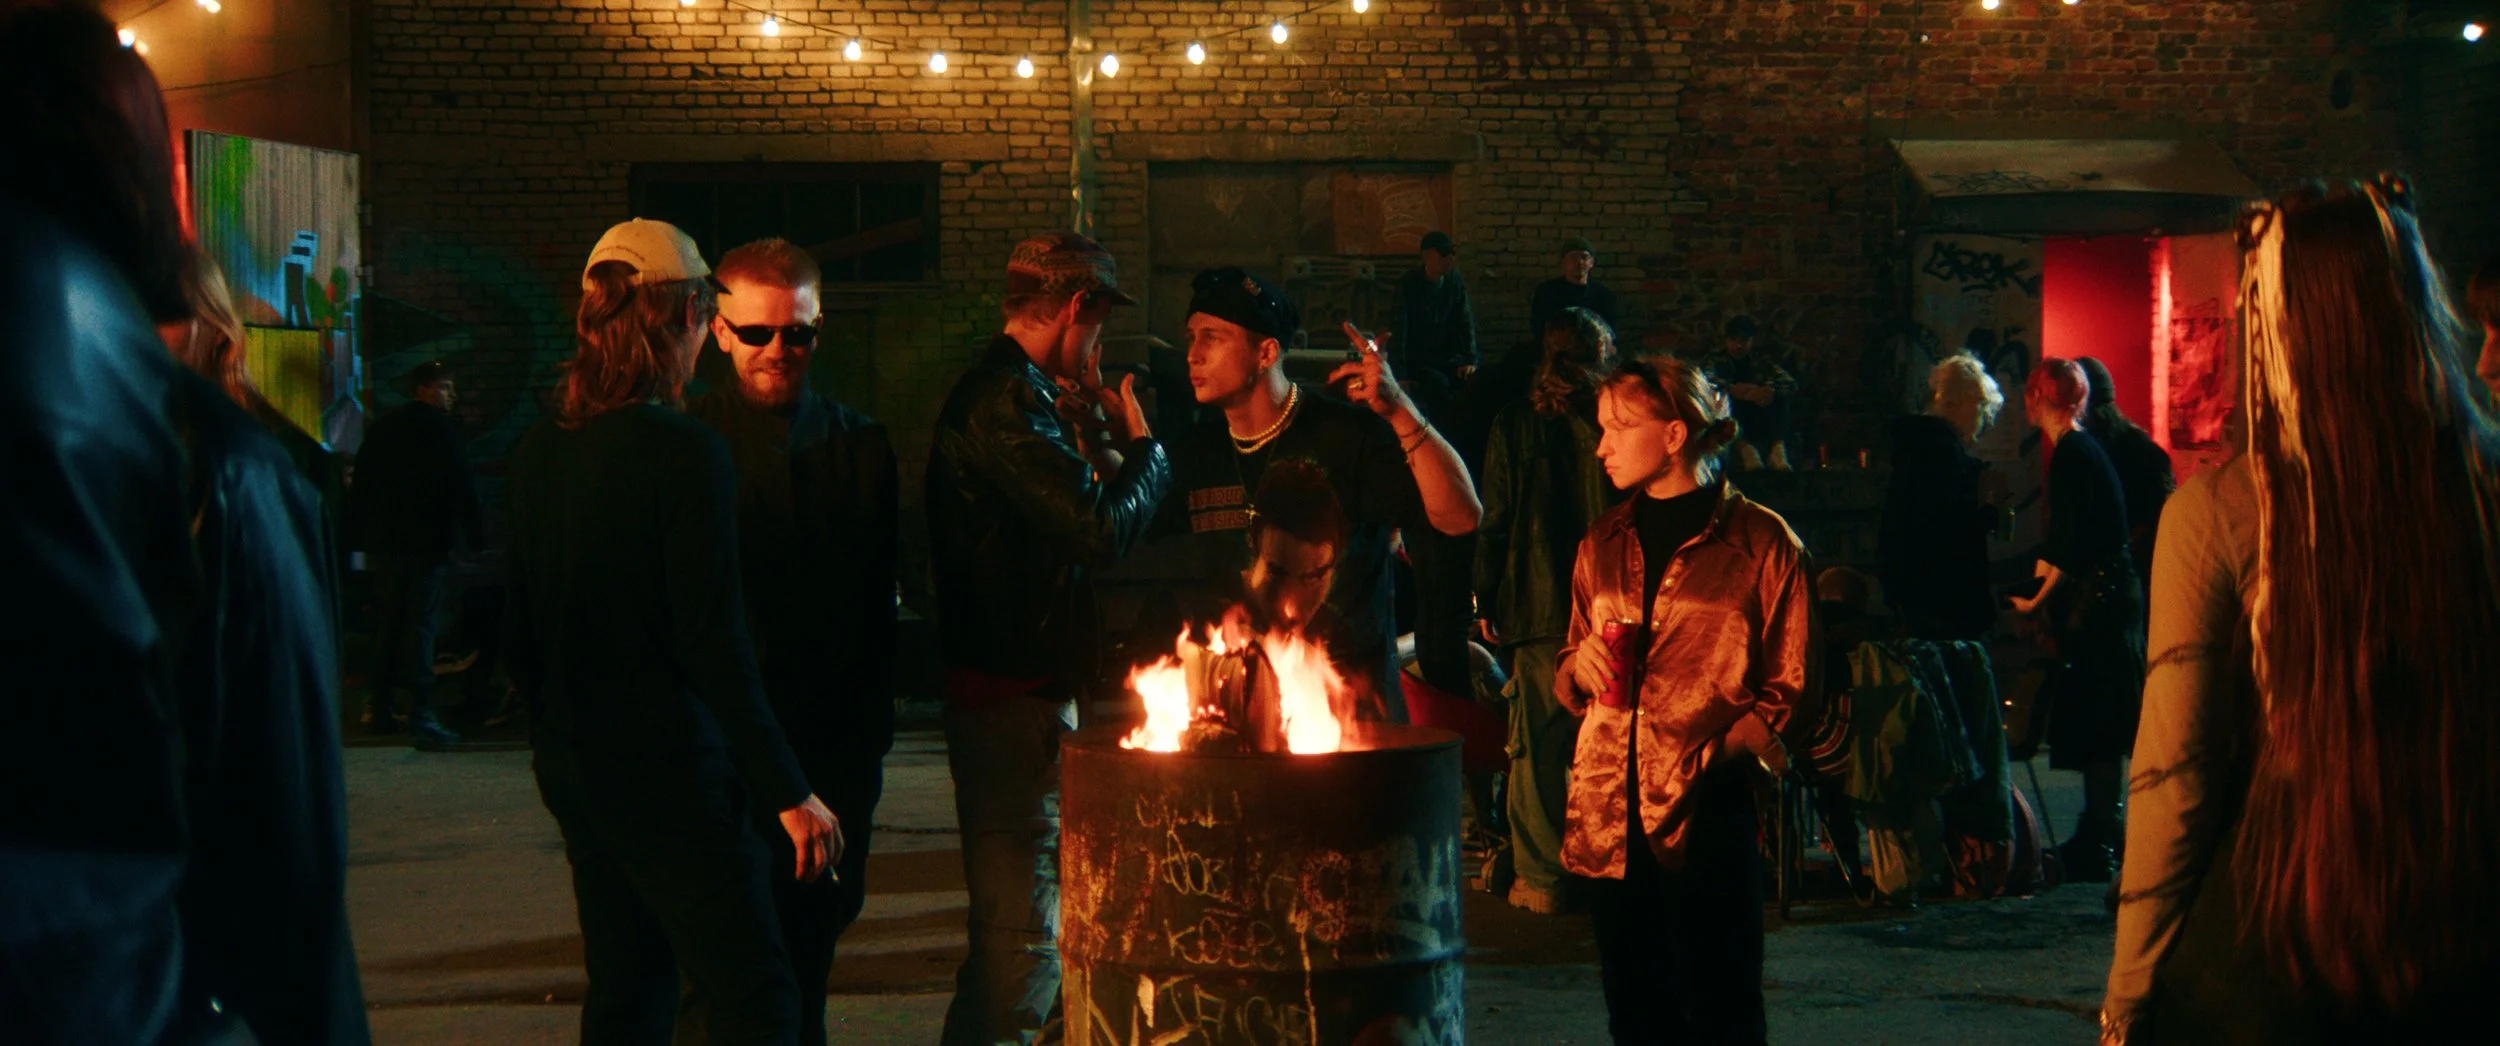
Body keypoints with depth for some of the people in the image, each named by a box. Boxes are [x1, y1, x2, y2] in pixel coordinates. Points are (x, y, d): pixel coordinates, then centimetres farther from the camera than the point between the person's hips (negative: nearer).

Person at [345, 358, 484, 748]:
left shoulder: (381, 428, 12)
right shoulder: (439, 426, -7)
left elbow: (361, 486, 13)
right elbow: (461, 483, -10)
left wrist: (359, 537, 15)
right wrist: (474, 535, -7)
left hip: (385, 541, 6)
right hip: (428, 540, -6)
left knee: (387, 625, 12)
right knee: (421, 626, -8)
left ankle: (383, 711, 16)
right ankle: (421, 716, -12)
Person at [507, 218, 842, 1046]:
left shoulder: (538, 452, 6)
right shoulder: (685, 453, -16)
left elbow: (521, 633, 12)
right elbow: (715, 647, -19)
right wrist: (791, 792, -14)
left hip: (574, 768, 8)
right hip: (668, 773, -8)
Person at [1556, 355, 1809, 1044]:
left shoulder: (1762, 543, -2)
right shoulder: (1605, 542, 16)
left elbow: (1789, 690, -1)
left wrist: (1713, 755, -14)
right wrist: (1581, 668, 2)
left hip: (1707, 813, -5)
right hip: (1610, 813, 5)